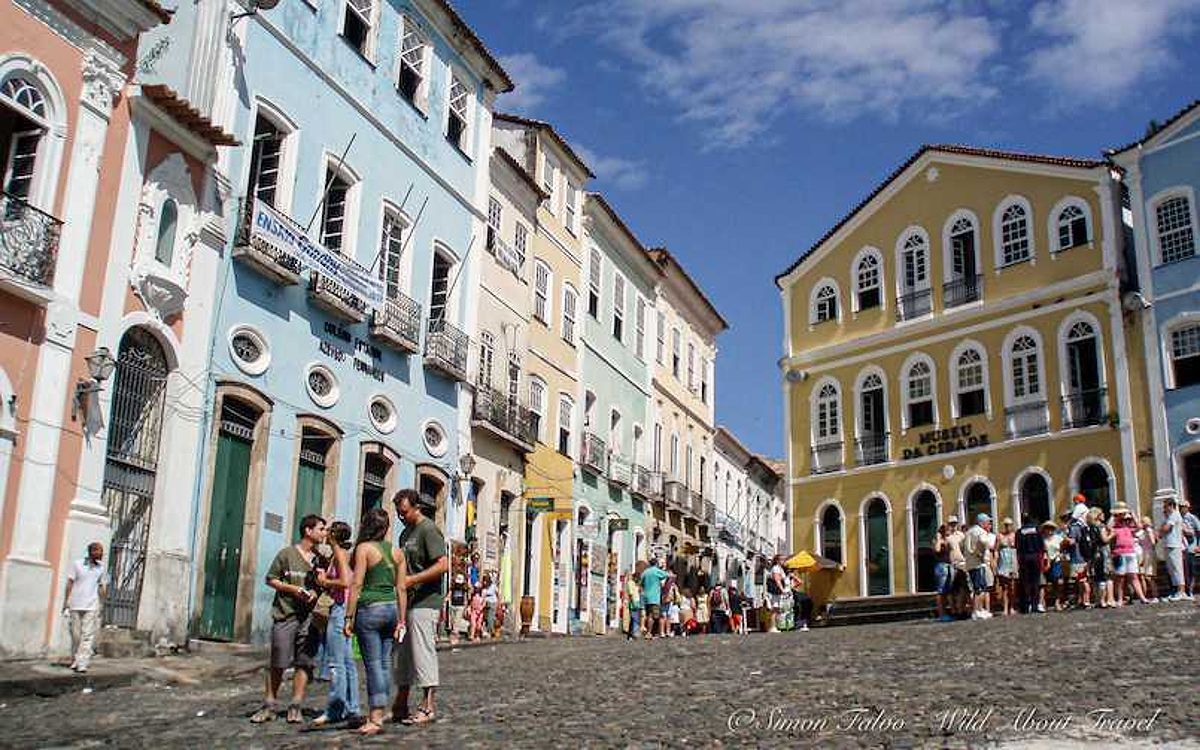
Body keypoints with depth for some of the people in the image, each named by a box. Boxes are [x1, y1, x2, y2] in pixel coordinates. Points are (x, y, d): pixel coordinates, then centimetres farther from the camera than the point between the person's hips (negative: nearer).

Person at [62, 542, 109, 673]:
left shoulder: (102, 568, 6)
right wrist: (65, 604, 0)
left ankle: (82, 664, -12)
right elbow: (69, 584, 3)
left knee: (87, 636, -9)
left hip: (92, 607, 0)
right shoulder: (77, 564, 1)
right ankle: (74, 661, 22)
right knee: (75, 635, 7)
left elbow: (103, 588, 9)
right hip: (75, 606, 0)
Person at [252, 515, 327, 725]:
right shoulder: (287, 553, 1)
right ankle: (269, 706, 12)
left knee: (304, 663, -1)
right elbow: (270, 579, 3)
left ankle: (295, 707, 7)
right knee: (277, 664, 1)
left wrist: (315, 592, -5)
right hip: (285, 615, -3)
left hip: (309, 617, 3)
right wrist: (293, 589, -9)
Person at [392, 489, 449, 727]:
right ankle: (400, 707, 19)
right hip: (406, 602, 9)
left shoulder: (428, 530, -10)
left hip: (424, 602, -9)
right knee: (403, 654, 12)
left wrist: (412, 580, -21)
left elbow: (443, 565, -19)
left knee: (423, 653, -7)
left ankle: (427, 707, -1)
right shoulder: (406, 533, 19)